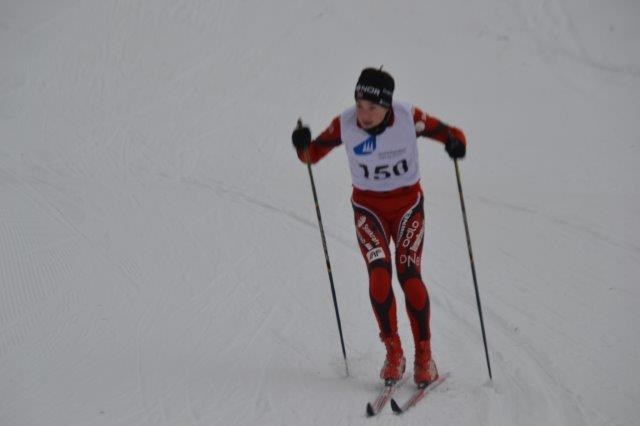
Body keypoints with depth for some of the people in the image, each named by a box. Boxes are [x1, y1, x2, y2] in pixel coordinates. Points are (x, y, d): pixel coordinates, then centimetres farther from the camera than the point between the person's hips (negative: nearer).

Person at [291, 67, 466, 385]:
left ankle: (424, 355, 0)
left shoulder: (409, 118, -18)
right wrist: (303, 145, -26)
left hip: (407, 204, -1)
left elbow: (450, 133, -7)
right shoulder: (345, 125, -14)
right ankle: (393, 353, -2)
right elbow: (312, 155, -3)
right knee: (379, 274, -18)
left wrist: (455, 144, -31)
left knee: (409, 274, -15)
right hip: (368, 207, 1)